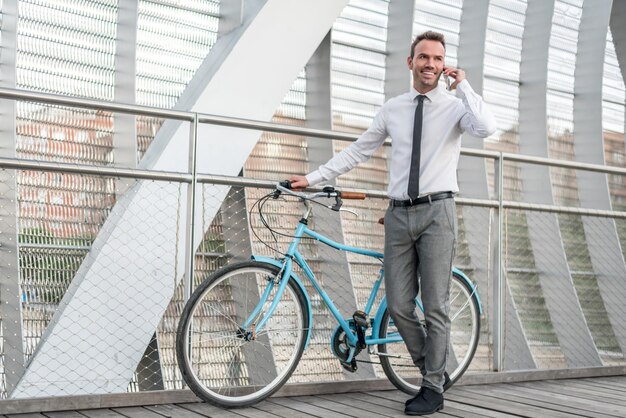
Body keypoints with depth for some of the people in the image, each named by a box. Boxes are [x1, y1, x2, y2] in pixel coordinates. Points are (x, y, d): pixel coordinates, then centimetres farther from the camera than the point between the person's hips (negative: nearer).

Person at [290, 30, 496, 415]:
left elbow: (487, 128, -21)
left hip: (436, 213, -3)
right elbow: (357, 152, 15)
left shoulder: (455, 106, 1)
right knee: (399, 306, 3)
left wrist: (463, 85, -11)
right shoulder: (393, 109, 12)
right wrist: (312, 178, 11)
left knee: (435, 306, 0)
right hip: (399, 214, 4)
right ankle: (434, 371, 23)